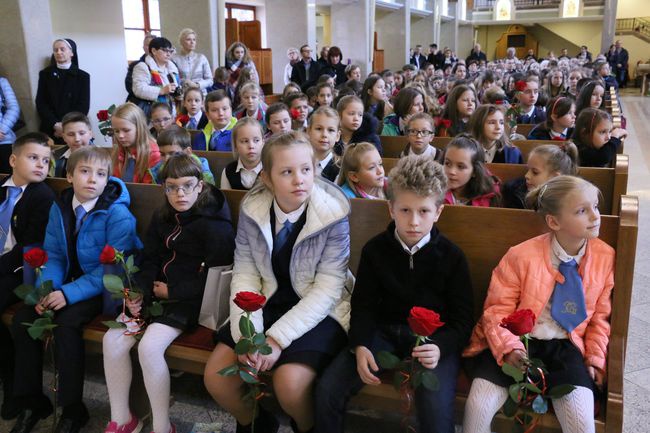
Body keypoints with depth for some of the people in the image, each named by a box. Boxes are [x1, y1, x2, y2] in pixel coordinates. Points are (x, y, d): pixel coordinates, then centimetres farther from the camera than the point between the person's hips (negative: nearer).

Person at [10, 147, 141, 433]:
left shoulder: (117, 214, -18)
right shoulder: (60, 208, 1)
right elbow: (53, 256, 4)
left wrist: (70, 293, -26)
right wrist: (45, 289, -15)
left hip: (105, 288, -6)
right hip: (70, 280, 6)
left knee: (66, 323, -27)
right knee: (22, 318, -10)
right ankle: (31, 402, 8)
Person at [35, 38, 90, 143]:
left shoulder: (82, 76, 5)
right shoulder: (45, 74, 10)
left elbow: (84, 106, -1)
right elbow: (40, 103, 3)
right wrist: (56, 124, -12)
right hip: (50, 130, 1)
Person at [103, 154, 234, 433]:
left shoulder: (215, 223, -10)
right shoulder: (162, 218, 11)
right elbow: (151, 262, 12)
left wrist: (173, 292, -14)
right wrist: (139, 293, -8)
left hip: (191, 298, -7)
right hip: (158, 292, 7)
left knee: (149, 347, -26)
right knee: (112, 340, -12)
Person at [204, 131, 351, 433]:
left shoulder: (333, 215, -17)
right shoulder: (252, 209, -7)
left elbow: (327, 290, -17)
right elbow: (244, 274, -4)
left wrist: (278, 337, -24)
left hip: (317, 311, -4)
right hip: (268, 303, 4)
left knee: (289, 384, -26)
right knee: (216, 377, -9)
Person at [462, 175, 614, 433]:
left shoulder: (605, 257, -2)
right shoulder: (522, 256, -12)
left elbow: (600, 316, 11)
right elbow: (497, 310, -7)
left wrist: (595, 357, 1)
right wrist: (509, 347, -22)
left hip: (565, 346, 2)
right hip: (517, 341, -2)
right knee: (478, 406, -20)